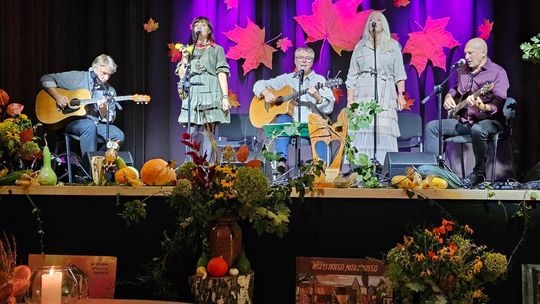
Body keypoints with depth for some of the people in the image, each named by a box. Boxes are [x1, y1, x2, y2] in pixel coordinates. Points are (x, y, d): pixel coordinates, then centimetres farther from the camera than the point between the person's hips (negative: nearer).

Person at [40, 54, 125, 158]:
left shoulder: (110, 91, 11)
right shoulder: (76, 77, 1)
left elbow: (109, 120, 9)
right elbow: (46, 78, 2)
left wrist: (103, 110, -14)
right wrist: (57, 96, -14)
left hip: (96, 123, 4)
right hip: (72, 121, -4)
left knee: (119, 136, -23)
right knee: (89, 126, -37)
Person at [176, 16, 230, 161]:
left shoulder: (217, 49, 13)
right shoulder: (189, 50, 21)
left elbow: (222, 74, 3)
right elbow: (181, 75, 15)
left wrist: (225, 97, -7)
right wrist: (185, 59, 0)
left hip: (211, 93, -2)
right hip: (193, 94, 3)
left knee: (208, 133, -8)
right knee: (192, 134, -6)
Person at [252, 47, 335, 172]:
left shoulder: (319, 80, 14)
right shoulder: (286, 79, 19)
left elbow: (328, 108, 2)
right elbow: (259, 85, 20)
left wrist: (317, 96, -19)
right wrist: (266, 93, -3)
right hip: (290, 123, 2)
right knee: (282, 119, -32)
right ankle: (282, 159, -40)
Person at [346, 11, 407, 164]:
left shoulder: (393, 45, 15)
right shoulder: (360, 46, 17)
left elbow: (399, 73, 10)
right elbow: (352, 75, 13)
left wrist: (401, 95, -3)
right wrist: (349, 99, 4)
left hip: (385, 95, 0)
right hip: (363, 93, 1)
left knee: (384, 132, -11)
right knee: (362, 131, -11)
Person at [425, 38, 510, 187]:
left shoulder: (497, 72, -9)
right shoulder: (462, 70, 13)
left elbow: (498, 104, -21)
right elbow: (454, 89, 31)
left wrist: (483, 107, -41)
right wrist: (448, 97, 8)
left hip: (488, 120, -7)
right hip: (463, 120, 7)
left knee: (477, 130, -40)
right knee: (432, 127, -6)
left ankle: (479, 174, -22)